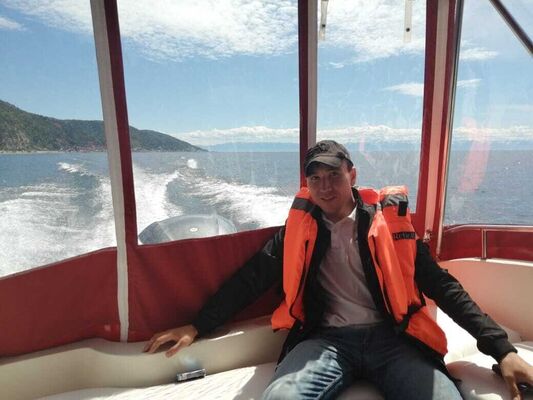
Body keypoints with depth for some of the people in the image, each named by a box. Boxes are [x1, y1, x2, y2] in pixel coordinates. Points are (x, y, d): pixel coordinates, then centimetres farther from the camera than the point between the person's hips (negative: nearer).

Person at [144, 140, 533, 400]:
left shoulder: (390, 218, 9)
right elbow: (250, 279, 10)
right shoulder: (300, 227, 11)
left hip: (392, 337, 1)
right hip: (327, 339, 0)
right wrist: (198, 326, 6)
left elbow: (441, 284, 9)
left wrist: (501, 347, 0)